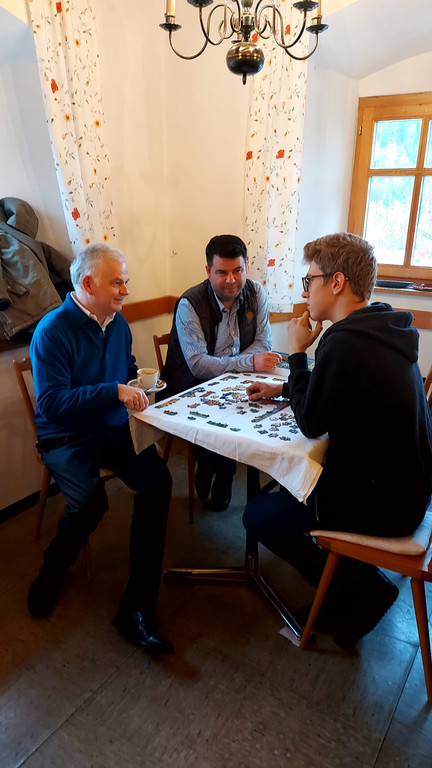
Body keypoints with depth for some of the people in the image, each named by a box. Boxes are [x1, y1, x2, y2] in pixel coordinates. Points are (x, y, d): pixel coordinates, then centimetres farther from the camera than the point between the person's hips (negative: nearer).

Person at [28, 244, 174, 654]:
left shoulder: (118, 323, 9)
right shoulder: (53, 330, -13)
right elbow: (51, 403, -22)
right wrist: (115, 391, -27)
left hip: (114, 431, 5)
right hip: (66, 438, -5)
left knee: (158, 481, -22)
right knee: (90, 500, -32)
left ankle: (137, 610, -14)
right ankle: (52, 572, 6)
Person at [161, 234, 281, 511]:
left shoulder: (255, 293, -1)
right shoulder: (189, 304, -16)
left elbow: (263, 344, -3)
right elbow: (198, 365, -24)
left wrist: (223, 365, -20)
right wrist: (250, 361, -28)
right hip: (192, 388, -4)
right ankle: (210, 473, 6)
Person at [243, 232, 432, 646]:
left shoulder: (346, 342, -28)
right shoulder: (381, 329, 3)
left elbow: (311, 422, -17)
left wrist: (297, 353, -9)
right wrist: (283, 389, 12)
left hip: (382, 503, -9)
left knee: (257, 515, 1)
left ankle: (363, 589, 10)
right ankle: (360, 583, 27)